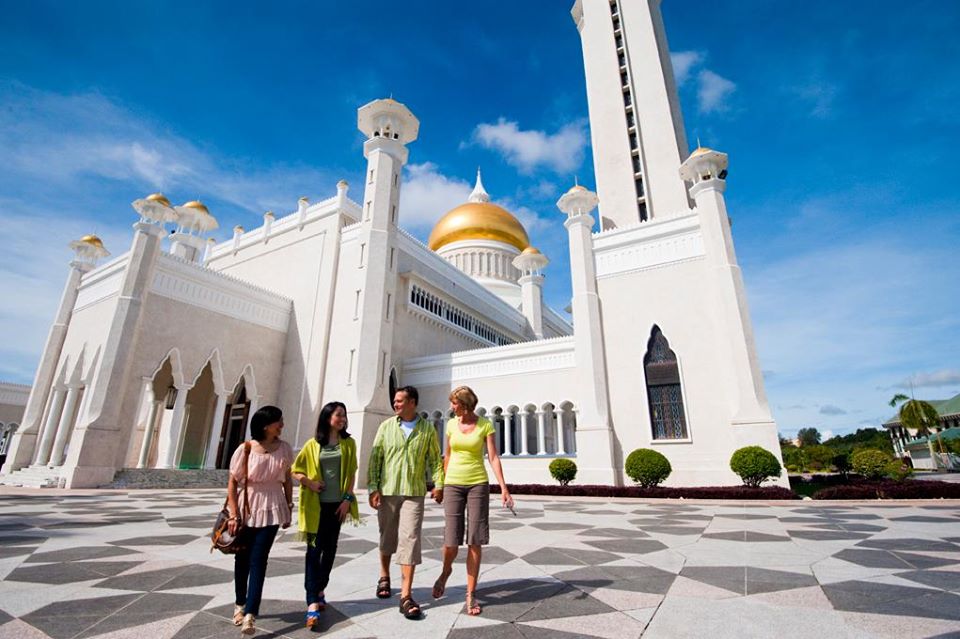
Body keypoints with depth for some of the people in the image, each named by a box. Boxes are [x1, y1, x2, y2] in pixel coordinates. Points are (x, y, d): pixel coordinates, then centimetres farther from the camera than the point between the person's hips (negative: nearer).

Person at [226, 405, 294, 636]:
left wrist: (289, 508, 6)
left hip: (271, 509, 0)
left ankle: (250, 614, -1)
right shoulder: (245, 449, -12)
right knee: (242, 558, 15)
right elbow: (232, 482, -7)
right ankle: (240, 604, 36)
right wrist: (233, 515, -9)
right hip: (246, 507, 0)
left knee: (258, 560, -4)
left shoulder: (284, 449, -5)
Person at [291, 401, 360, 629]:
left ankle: (320, 590, 31)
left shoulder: (348, 443, 3)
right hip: (316, 504, -2)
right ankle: (312, 603, -1)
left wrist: (347, 499, -5)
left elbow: (351, 473, 2)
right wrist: (310, 483, -9)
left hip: (336, 503, 2)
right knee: (314, 549, -3)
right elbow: (295, 470, 7)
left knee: (330, 548, 12)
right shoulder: (313, 444, 1)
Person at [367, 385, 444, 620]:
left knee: (410, 539, -6)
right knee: (387, 537, 16)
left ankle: (406, 596, 1)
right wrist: (373, 488, -5)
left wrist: (439, 484, -6)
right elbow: (375, 458, 1)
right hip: (387, 491, 2)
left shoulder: (427, 429, 1)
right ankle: (384, 577, 41)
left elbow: (435, 459, 4)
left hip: (414, 493, -1)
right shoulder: (386, 426, 2)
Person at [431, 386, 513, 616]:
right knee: (451, 540, -2)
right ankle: (446, 570, 32)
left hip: (478, 484, -2)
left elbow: (493, 457, -8)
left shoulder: (486, 425, -5)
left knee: (475, 540, -1)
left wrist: (503, 487, -16)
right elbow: (447, 455, 12)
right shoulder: (451, 424, 4)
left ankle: (471, 594, 14)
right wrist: (442, 483, 16)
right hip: (453, 484, 2)